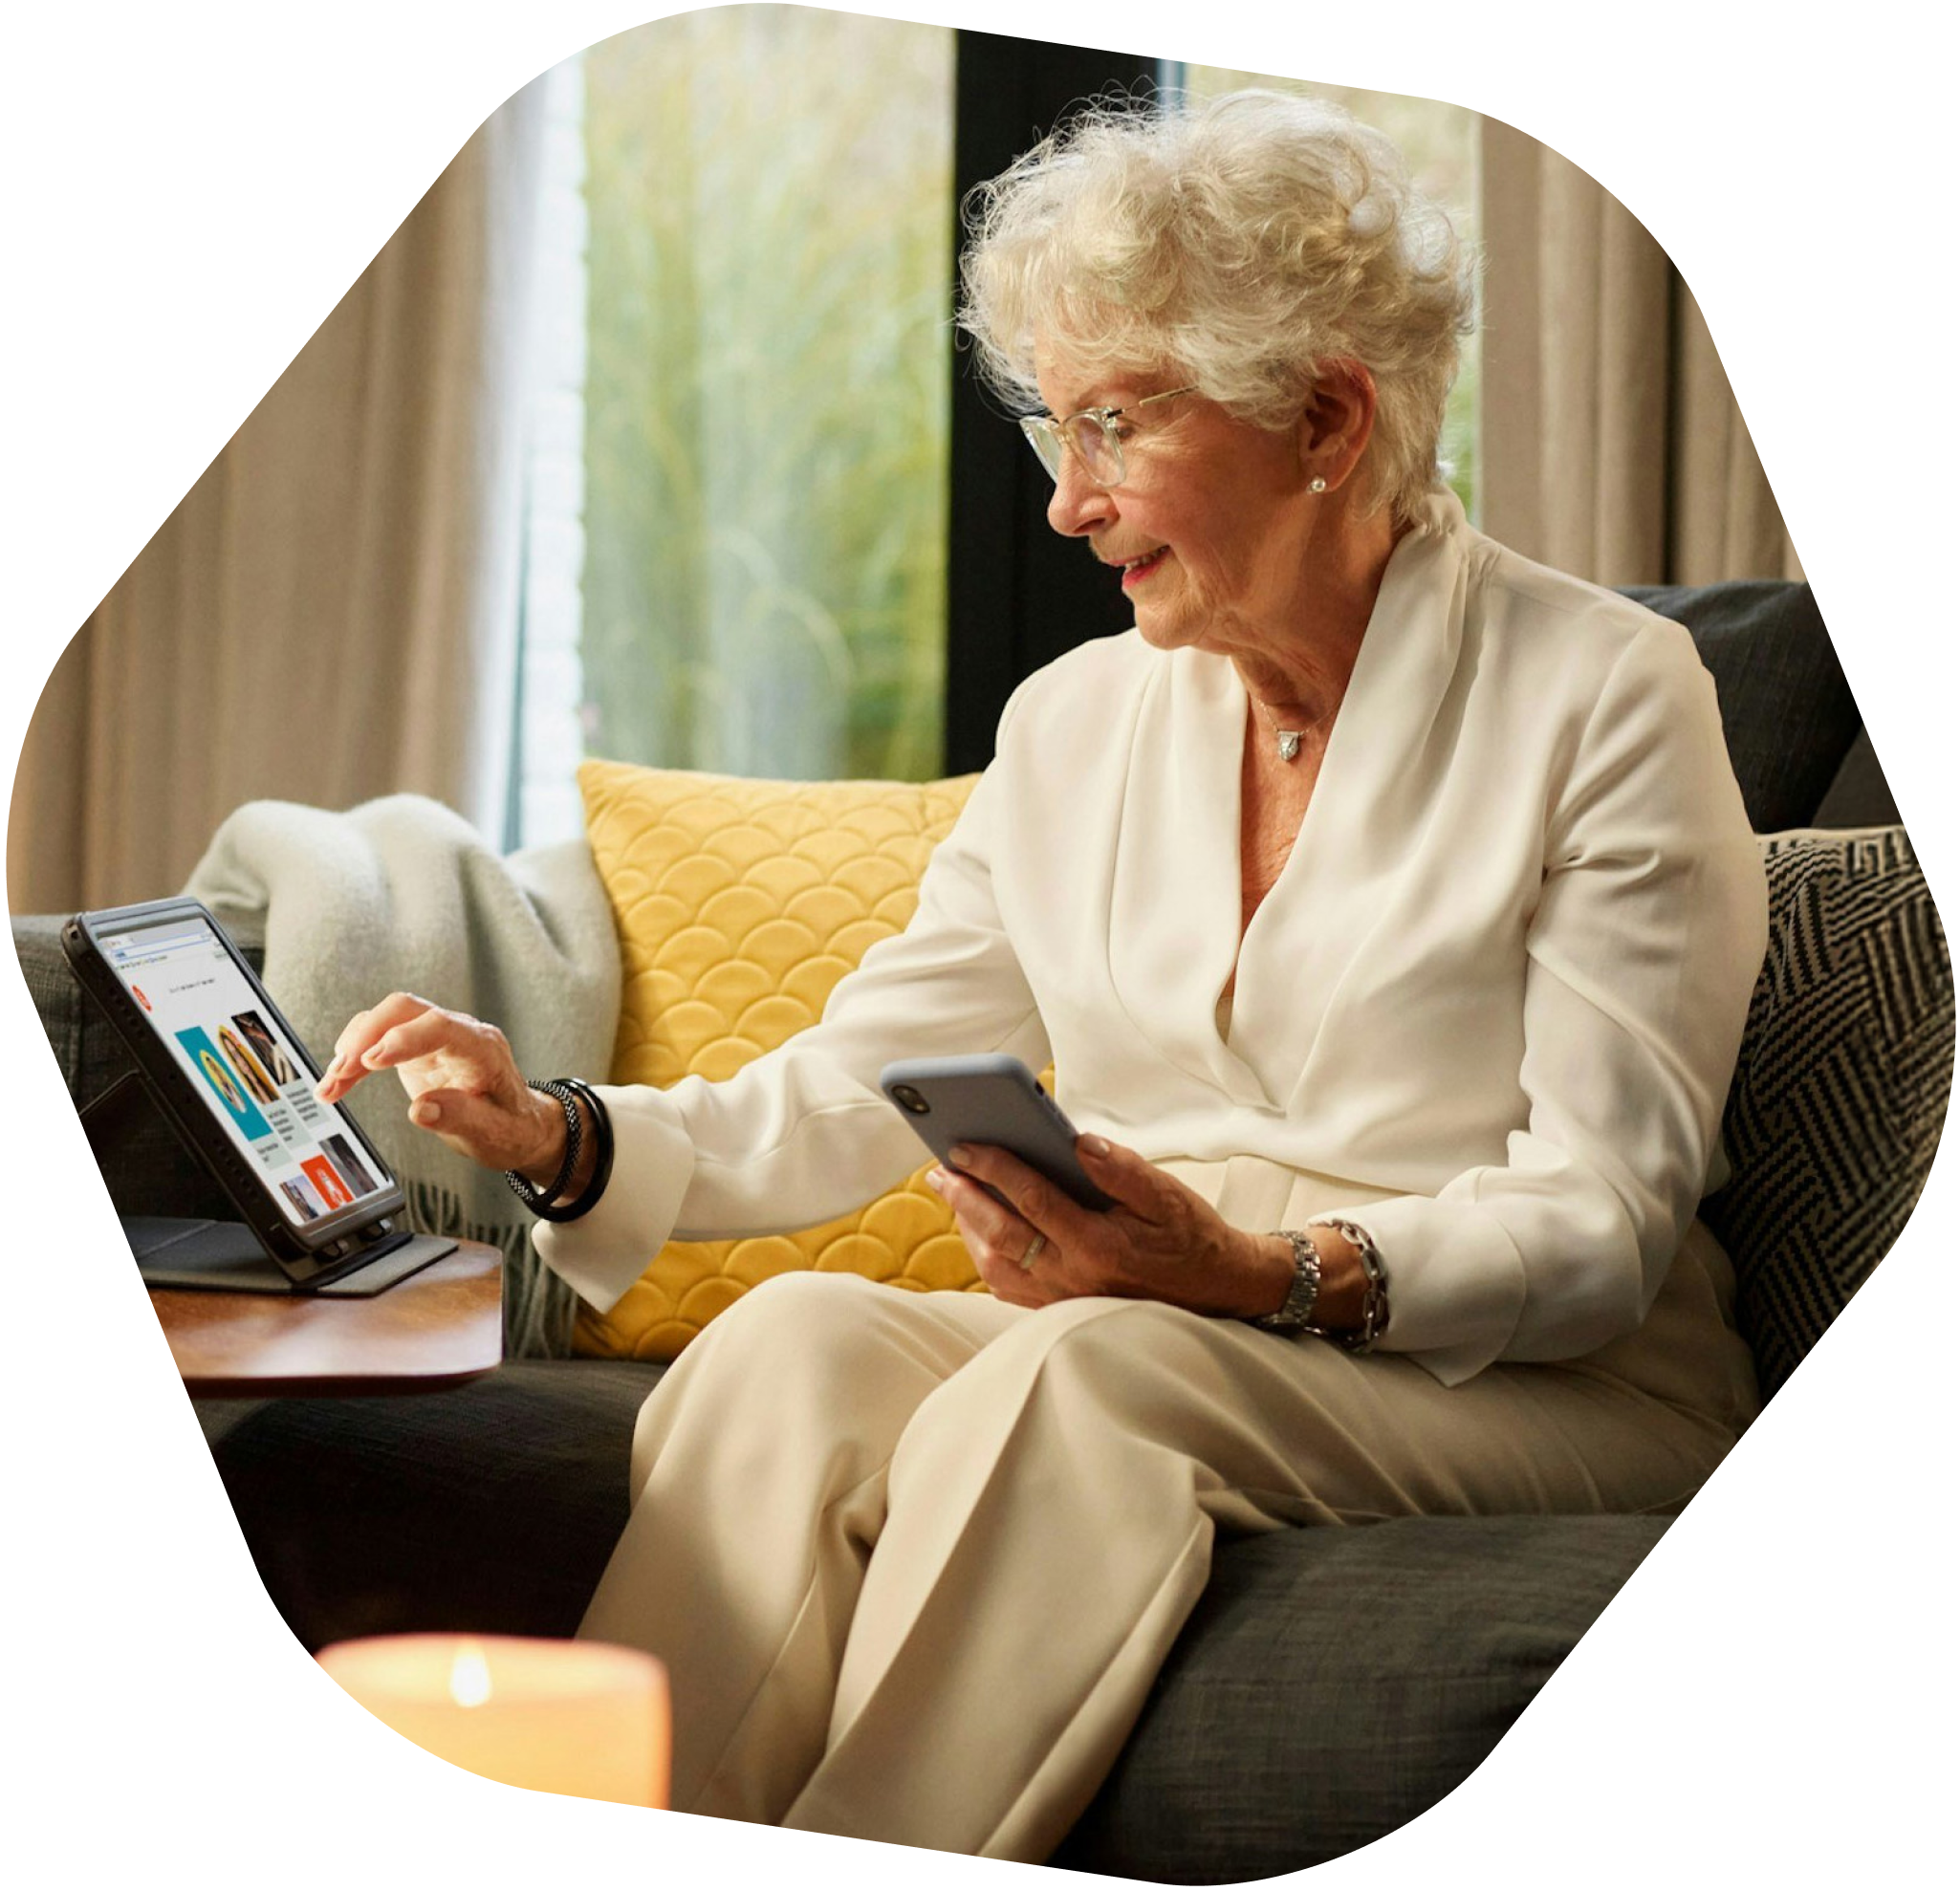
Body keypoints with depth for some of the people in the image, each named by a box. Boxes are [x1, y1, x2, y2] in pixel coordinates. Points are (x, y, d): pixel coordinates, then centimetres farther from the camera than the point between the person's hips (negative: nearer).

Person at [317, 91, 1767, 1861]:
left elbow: (1601, 1231, -11)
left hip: (1538, 1388, -4)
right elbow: (843, 1098, 10)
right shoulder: (1075, 723, 12)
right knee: (796, 1338, -25)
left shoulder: (1606, 698, -5)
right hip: (1134, 1331, 5)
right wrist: (560, 1134, -7)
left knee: (1074, 1379, -34)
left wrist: (1267, 1276, -27)